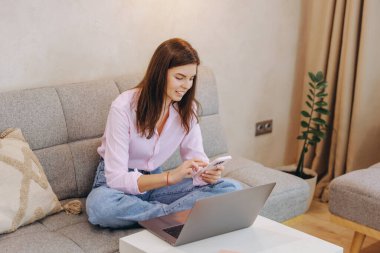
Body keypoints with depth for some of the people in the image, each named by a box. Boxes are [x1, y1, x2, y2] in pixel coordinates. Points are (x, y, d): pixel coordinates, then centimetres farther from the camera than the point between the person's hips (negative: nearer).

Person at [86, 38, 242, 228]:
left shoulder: (187, 108, -6)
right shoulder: (124, 107, -23)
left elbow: (196, 158, -4)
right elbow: (116, 179, -26)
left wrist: (208, 174, -29)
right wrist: (172, 176, -39)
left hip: (156, 180, 4)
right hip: (118, 182, -4)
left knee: (232, 189, -15)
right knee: (99, 204, -42)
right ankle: (178, 214, -24)